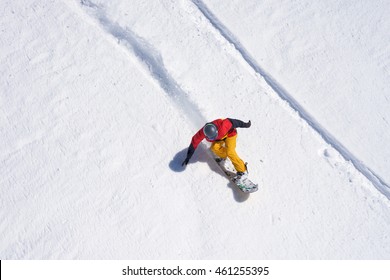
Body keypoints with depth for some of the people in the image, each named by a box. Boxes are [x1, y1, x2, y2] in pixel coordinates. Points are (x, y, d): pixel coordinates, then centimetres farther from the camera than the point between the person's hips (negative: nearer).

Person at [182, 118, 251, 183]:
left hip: (229, 133, -4)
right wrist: (188, 157, -14)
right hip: (219, 138, 4)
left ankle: (242, 171, -14)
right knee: (214, 147, -23)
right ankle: (223, 156, 10)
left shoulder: (222, 125, -42)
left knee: (229, 152, -22)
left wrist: (245, 124, -14)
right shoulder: (202, 133, -31)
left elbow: (232, 122, -26)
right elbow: (194, 142, -19)